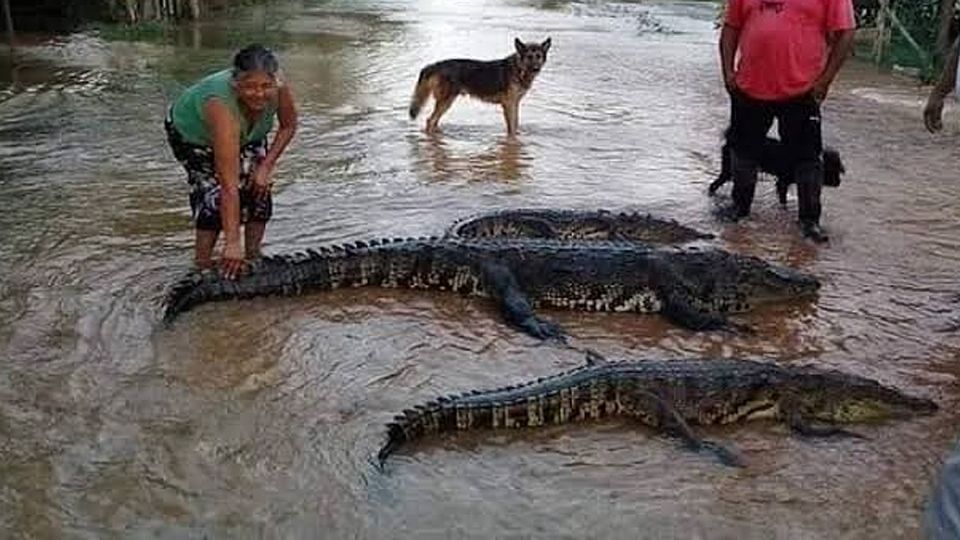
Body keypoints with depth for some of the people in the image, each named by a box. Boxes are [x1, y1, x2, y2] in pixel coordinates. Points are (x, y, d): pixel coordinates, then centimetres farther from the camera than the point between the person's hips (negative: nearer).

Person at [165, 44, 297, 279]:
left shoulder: (279, 89, -33)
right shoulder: (222, 105, -46)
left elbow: (289, 126, -8)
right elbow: (229, 186, -48)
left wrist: (266, 166, -18)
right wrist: (232, 242, -48)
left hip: (247, 135, 5)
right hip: (190, 133, -4)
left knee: (258, 188, -10)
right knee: (215, 192, -21)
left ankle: (253, 257, 5)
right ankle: (202, 264, -9)